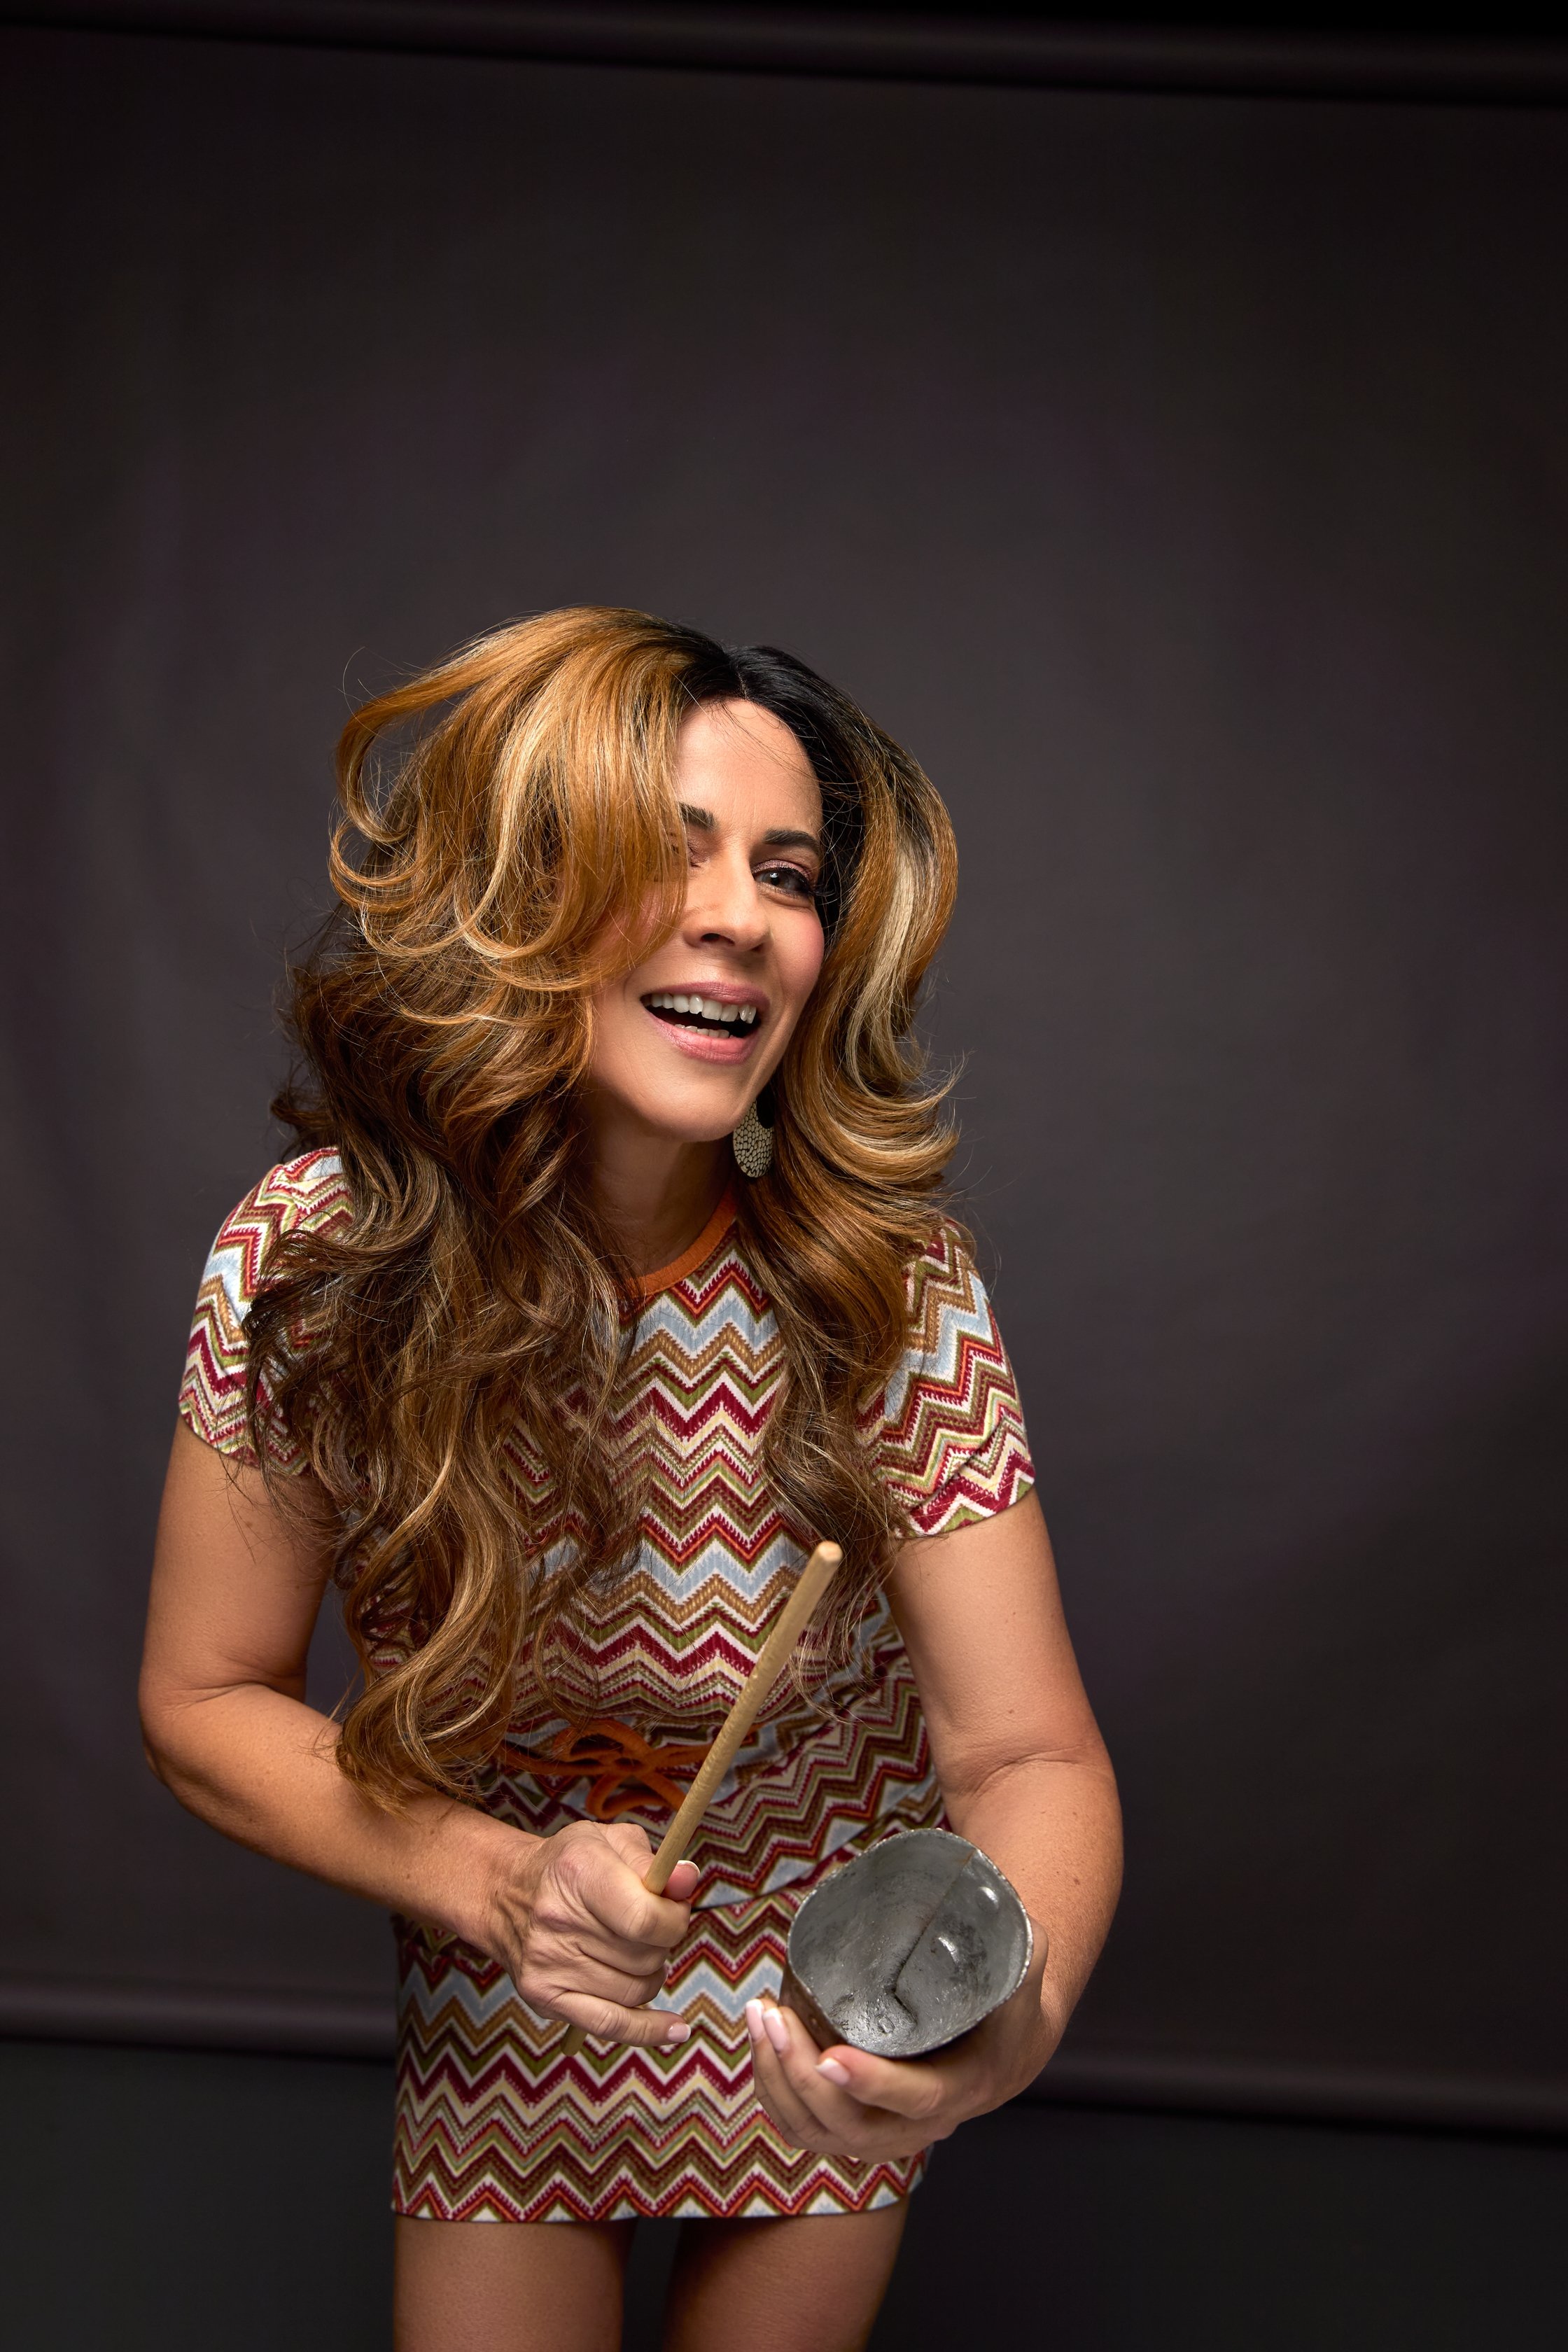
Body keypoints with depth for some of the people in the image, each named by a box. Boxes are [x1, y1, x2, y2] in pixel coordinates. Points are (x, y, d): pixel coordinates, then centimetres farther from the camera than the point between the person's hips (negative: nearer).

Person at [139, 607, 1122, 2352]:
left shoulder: (893, 1288, -24)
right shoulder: (311, 1266, -23)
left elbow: (1029, 1749, -24)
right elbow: (207, 1700, -13)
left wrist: (1017, 2000, -46)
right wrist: (493, 1880, -28)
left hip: (835, 1996, 0)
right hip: (505, 2015, 0)